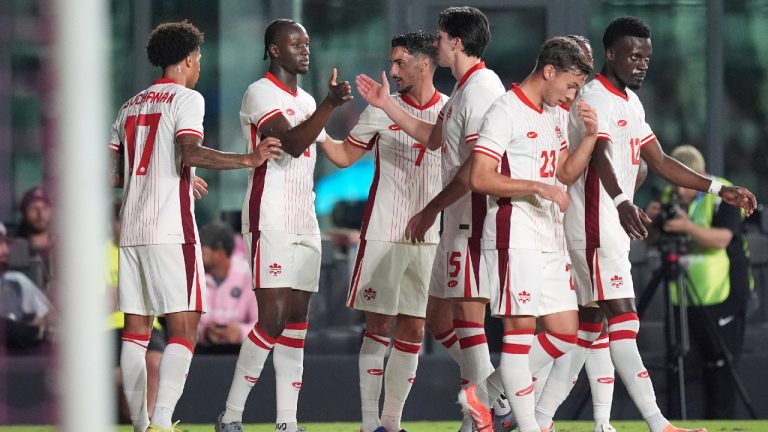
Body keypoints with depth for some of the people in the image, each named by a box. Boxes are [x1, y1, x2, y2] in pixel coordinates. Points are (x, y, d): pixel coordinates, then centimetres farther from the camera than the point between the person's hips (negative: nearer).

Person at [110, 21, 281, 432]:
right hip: (171, 230, -7)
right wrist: (249, 159, -15)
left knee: (136, 332, 8)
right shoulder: (186, 99, -3)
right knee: (183, 330, -8)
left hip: (131, 230, 7)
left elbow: (111, 174, 19)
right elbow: (190, 154, -20)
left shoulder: (131, 105, 18)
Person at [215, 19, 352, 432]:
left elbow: (332, 152, 26)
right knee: (273, 318, -14)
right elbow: (292, 144, -23)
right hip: (270, 223, -8)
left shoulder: (306, 101, 19)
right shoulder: (260, 93, -8)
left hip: (304, 223, 8)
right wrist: (330, 104, -30)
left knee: (297, 320, 4)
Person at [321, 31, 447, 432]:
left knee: (413, 332, 4)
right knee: (379, 328, -3)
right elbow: (345, 155, 7)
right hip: (383, 236, -2)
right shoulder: (382, 109, 1)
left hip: (430, 238, 2)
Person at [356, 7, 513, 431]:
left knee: (467, 313, -9)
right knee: (439, 319, 13)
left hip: (475, 217, -11)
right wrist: (386, 105, 28)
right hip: (457, 221, 11)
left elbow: (476, 166, -21)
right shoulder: (462, 89, 17)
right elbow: (434, 138, 31)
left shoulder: (480, 88, -16)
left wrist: (430, 211, -16)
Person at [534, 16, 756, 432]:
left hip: (612, 227, 10)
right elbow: (600, 157, -32)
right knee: (623, 319, -13)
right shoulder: (595, 98, -14)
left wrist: (718, 189, 17)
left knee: (588, 323, 10)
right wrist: (622, 202, -50)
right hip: (594, 226, -10)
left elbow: (659, 162, 23)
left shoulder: (630, 102, 17)